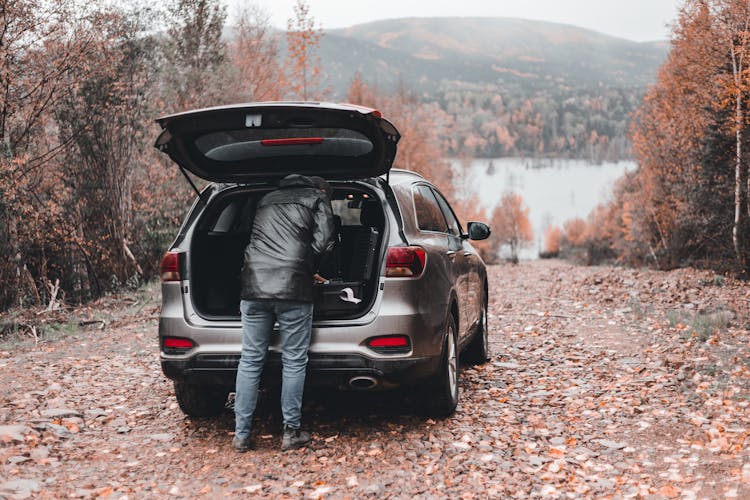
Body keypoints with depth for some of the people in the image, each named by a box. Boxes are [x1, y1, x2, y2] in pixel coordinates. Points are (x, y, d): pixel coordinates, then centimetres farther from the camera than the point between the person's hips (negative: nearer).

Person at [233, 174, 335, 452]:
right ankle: (291, 433, 8)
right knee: (294, 362, 4)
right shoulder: (316, 199, 14)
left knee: (250, 361, 7)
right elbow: (322, 243, 1)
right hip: (293, 288, -4)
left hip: (253, 287, 4)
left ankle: (241, 434, 8)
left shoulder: (266, 201, 29)